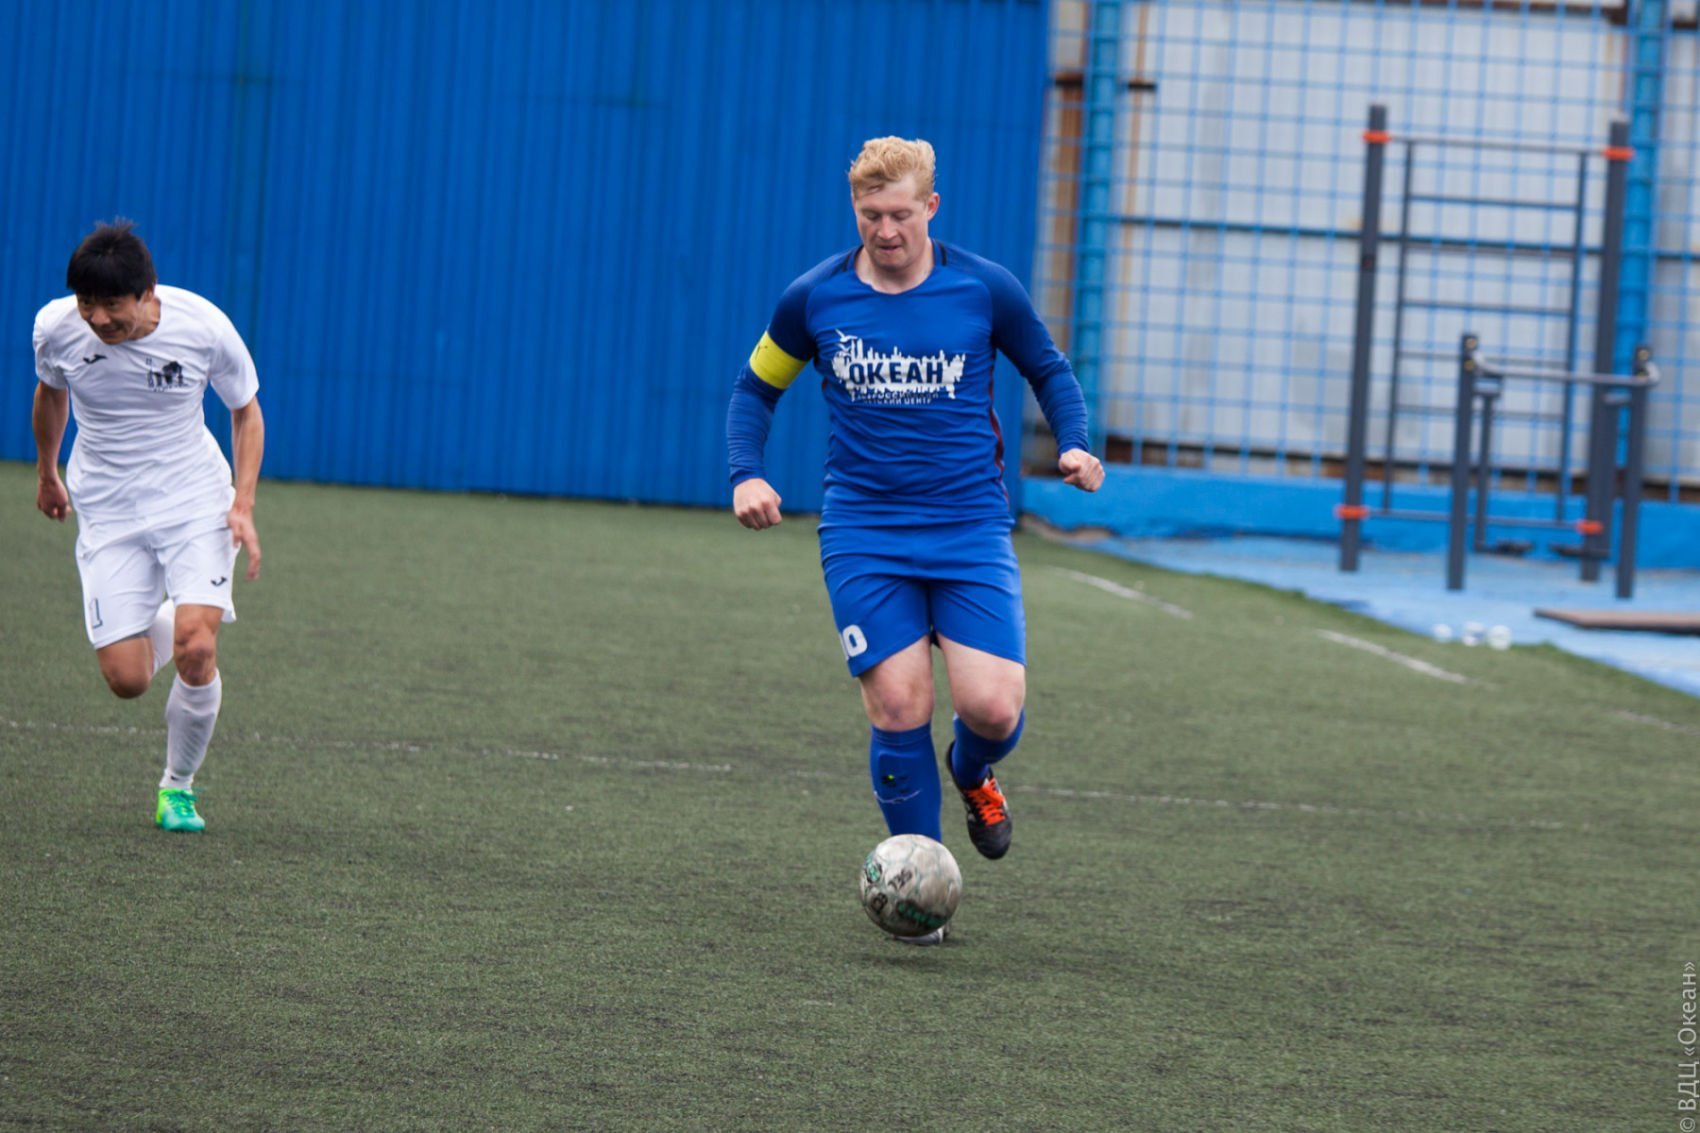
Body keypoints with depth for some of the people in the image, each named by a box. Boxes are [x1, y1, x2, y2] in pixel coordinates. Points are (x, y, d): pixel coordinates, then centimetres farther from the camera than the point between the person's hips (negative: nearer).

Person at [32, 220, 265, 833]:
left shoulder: (203, 326, -17)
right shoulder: (56, 327, -13)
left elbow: (245, 412, 1)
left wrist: (243, 504, -10)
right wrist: (46, 472, 26)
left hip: (196, 501, -2)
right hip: (107, 514, 2)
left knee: (194, 650, -21)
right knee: (126, 679, -7)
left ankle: (178, 786, 4)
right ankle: (160, 624, 32)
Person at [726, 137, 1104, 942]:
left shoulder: (984, 290, -2)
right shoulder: (814, 299, 0)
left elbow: (1049, 371, 14)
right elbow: (757, 387, 14)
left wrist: (1074, 445, -5)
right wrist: (747, 474, -2)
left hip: (971, 532, 0)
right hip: (864, 536, 0)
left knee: (993, 706, -12)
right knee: (899, 709, -10)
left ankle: (972, 774, 26)